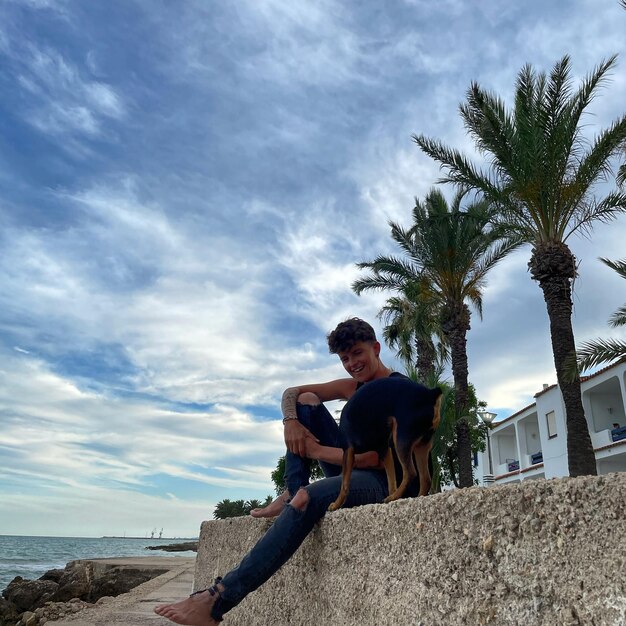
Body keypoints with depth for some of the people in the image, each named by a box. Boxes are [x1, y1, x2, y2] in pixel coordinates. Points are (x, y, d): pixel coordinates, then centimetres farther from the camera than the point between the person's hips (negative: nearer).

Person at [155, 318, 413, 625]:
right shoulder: (353, 386, 9)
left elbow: (373, 458, -23)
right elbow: (292, 393, 12)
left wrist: (313, 450, -14)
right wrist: (291, 421, -11)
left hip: (385, 481, -8)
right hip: (352, 470, 8)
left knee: (310, 498, -37)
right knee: (306, 401, 0)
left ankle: (217, 600, -36)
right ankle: (291, 494, -9)